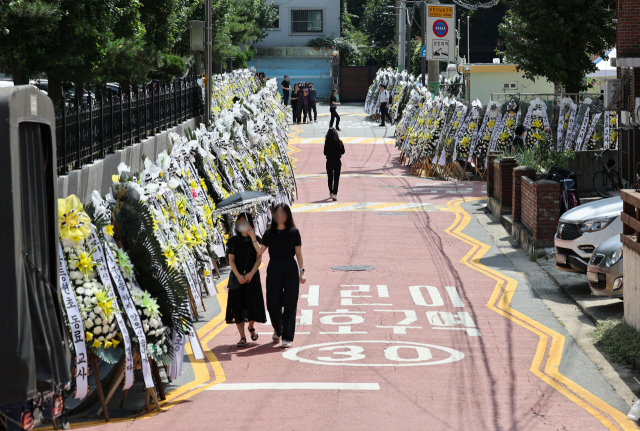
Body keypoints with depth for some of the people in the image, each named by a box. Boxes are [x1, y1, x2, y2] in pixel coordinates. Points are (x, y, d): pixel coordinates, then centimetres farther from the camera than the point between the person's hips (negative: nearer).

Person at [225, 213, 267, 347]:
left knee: (252, 304, -4)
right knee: (238, 305, -6)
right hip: (237, 276, 0)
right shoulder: (233, 241, 6)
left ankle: (251, 327, 27)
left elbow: (259, 258, -2)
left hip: (252, 276, 0)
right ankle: (242, 337, -4)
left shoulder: (256, 239, 5)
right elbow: (231, 260, 0)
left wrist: (251, 274, -16)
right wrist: (238, 275, -13)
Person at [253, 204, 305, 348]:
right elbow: (260, 251, 0)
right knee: (273, 304, 4)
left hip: (290, 271, -2)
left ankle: (287, 337, 1)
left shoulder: (293, 232, 3)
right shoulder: (269, 233, 8)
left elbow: (299, 253, 1)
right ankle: (278, 330, 31)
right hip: (273, 270, 2)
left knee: (289, 304, -3)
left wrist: (301, 271, -6)